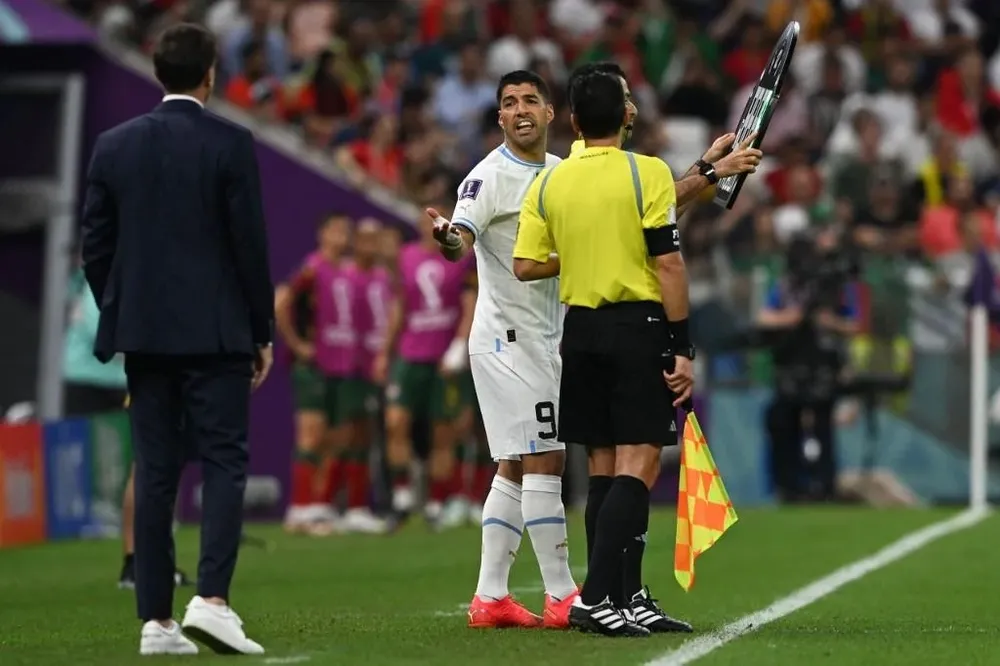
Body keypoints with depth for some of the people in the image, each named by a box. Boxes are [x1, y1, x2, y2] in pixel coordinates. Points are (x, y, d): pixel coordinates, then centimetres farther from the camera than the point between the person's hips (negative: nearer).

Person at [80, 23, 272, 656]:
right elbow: (251, 245, -6)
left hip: (143, 333, 4)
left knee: (155, 473, 6)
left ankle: (157, 620, 4)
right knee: (225, 464, 0)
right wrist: (264, 333, 2)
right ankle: (211, 599, -16)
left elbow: (95, 247, 7)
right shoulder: (230, 144, -7)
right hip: (216, 334, -4)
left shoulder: (114, 146, 5)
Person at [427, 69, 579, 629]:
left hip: (543, 339, 9)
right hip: (508, 337, -9)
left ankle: (490, 596, 11)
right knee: (544, 460, -11)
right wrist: (449, 239, -52)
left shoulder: (564, 173, 12)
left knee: (516, 468, 9)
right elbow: (462, 241, -29)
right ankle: (562, 596, -8)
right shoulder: (491, 176, -13)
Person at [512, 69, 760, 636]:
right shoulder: (648, 173, -8)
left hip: (582, 329, 5)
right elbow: (668, 264, -12)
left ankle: (621, 601, 12)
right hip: (640, 324, -5)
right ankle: (597, 595, -19)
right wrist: (683, 348, -9)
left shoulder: (548, 184, 5)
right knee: (638, 466, -7)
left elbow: (526, 265, 5)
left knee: (604, 468, 10)